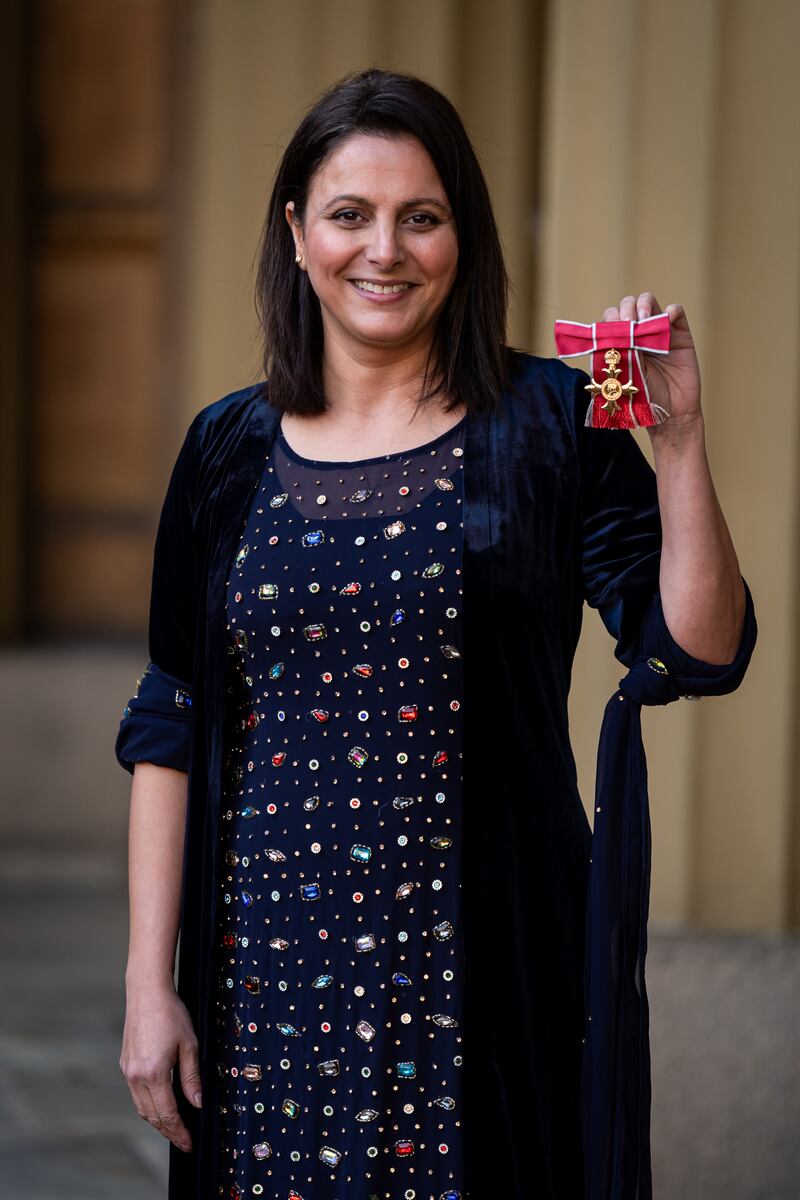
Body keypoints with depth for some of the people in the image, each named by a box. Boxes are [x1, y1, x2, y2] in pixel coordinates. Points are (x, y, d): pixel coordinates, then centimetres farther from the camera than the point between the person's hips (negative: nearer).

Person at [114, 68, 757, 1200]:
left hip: (488, 971, -2)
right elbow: (169, 727, 7)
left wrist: (679, 439, -16)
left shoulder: (548, 422, -1)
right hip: (272, 960, 2)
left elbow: (698, 654, -6)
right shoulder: (232, 448, 6)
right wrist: (149, 985, 2)